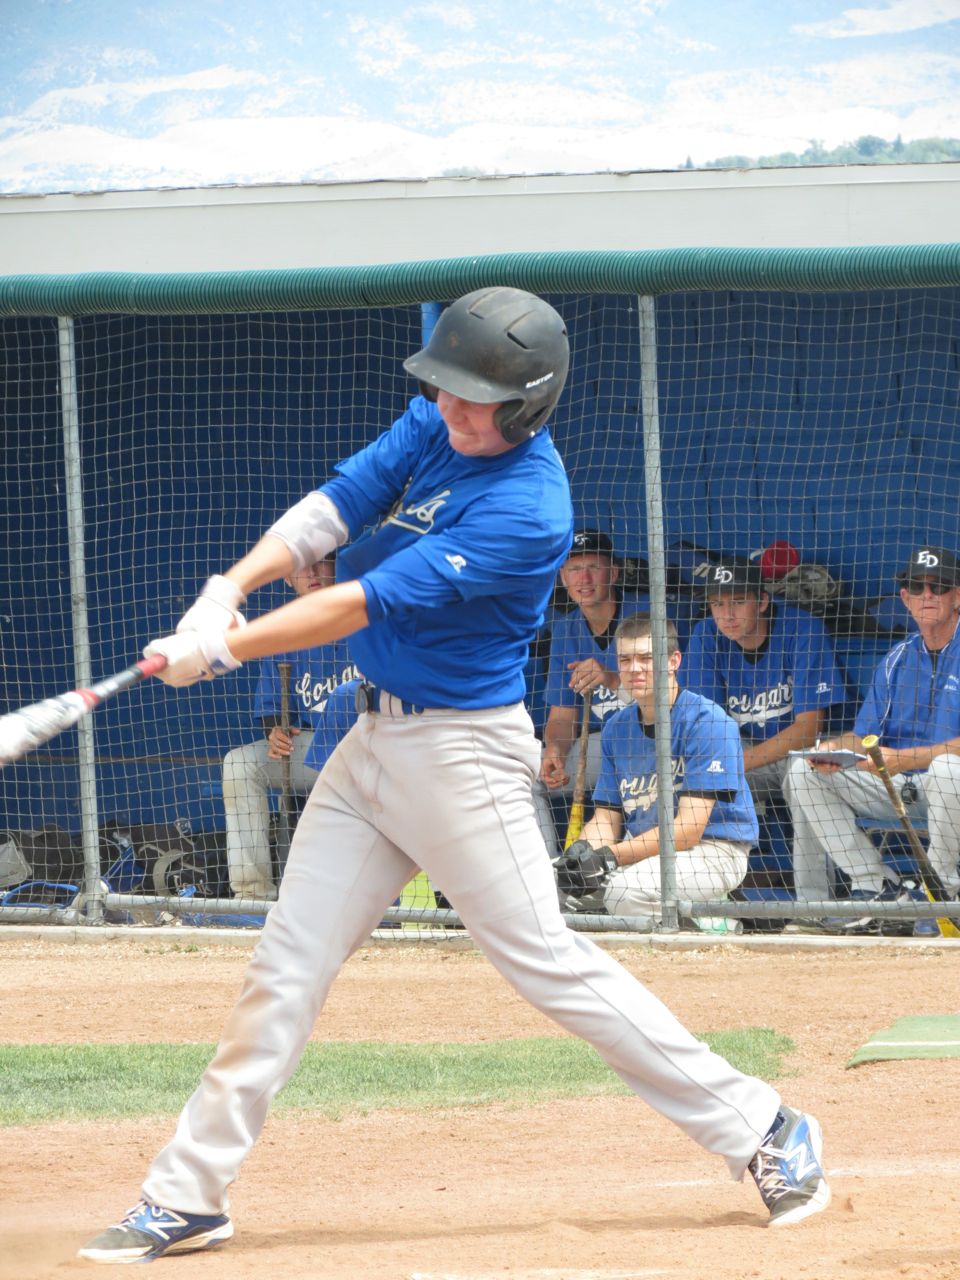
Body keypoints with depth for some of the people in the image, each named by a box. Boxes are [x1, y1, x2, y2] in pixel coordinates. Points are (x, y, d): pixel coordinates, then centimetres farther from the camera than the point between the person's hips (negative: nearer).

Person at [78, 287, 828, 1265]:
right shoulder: (433, 426, 3)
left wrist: (220, 651, -20)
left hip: (460, 752, -8)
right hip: (373, 740, 8)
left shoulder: (526, 511, -22)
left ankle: (761, 1132, 2)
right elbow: (334, 508, -2)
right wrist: (227, 588, -19)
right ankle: (187, 1198, 9)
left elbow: (366, 604, -23)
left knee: (546, 961, -8)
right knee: (287, 963, 5)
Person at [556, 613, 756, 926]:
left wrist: (610, 857, -27)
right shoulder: (616, 727, 8)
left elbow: (689, 829, -20)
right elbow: (607, 817, 8)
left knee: (625, 890, -34)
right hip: (644, 846, 8)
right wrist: (582, 850, -17)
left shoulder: (707, 721, -15)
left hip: (712, 849, -8)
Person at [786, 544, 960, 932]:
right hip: (899, 787, 7)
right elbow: (863, 737, 11)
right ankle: (878, 886, -6)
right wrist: (834, 749, -12)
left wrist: (902, 759, -30)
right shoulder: (899, 659, 12)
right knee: (803, 771, -5)